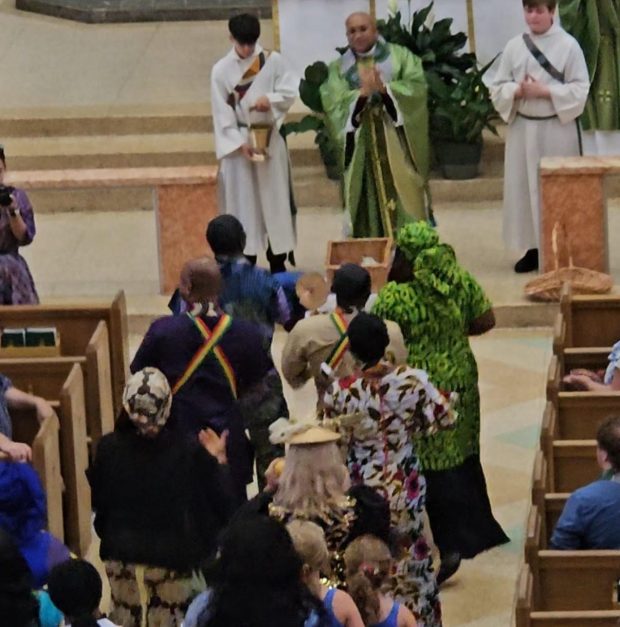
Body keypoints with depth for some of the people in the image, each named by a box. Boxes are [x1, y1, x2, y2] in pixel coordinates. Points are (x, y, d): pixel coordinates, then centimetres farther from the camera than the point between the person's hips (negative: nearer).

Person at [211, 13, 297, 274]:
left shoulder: (273, 61, -3)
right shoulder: (221, 70, -5)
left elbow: (290, 91, -2)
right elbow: (222, 114, -6)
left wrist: (270, 99, -22)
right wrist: (240, 143, -16)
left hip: (270, 138, 1)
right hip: (238, 141, -1)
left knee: (275, 198, 5)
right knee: (243, 201, 1)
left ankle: (278, 261, 14)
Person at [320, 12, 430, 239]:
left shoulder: (400, 56, 7)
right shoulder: (338, 68, 9)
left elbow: (417, 88, -6)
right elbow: (333, 103, -6)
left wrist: (384, 88, -19)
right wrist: (363, 92, -21)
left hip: (396, 141, -1)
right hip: (361, 146, 1)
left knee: (405, 200, -4)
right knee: (367, 206, -1)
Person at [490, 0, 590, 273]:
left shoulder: (568, 46, -5)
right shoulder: (514, 46, 5)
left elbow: (579, 90, -8)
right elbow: (498, 89, 6)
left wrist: (545, 91, -18)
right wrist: (518, 90, -14)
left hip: (558, 128, -4)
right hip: (523, 128, 4)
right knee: (524, 187, 4)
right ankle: (533, 248, 13)